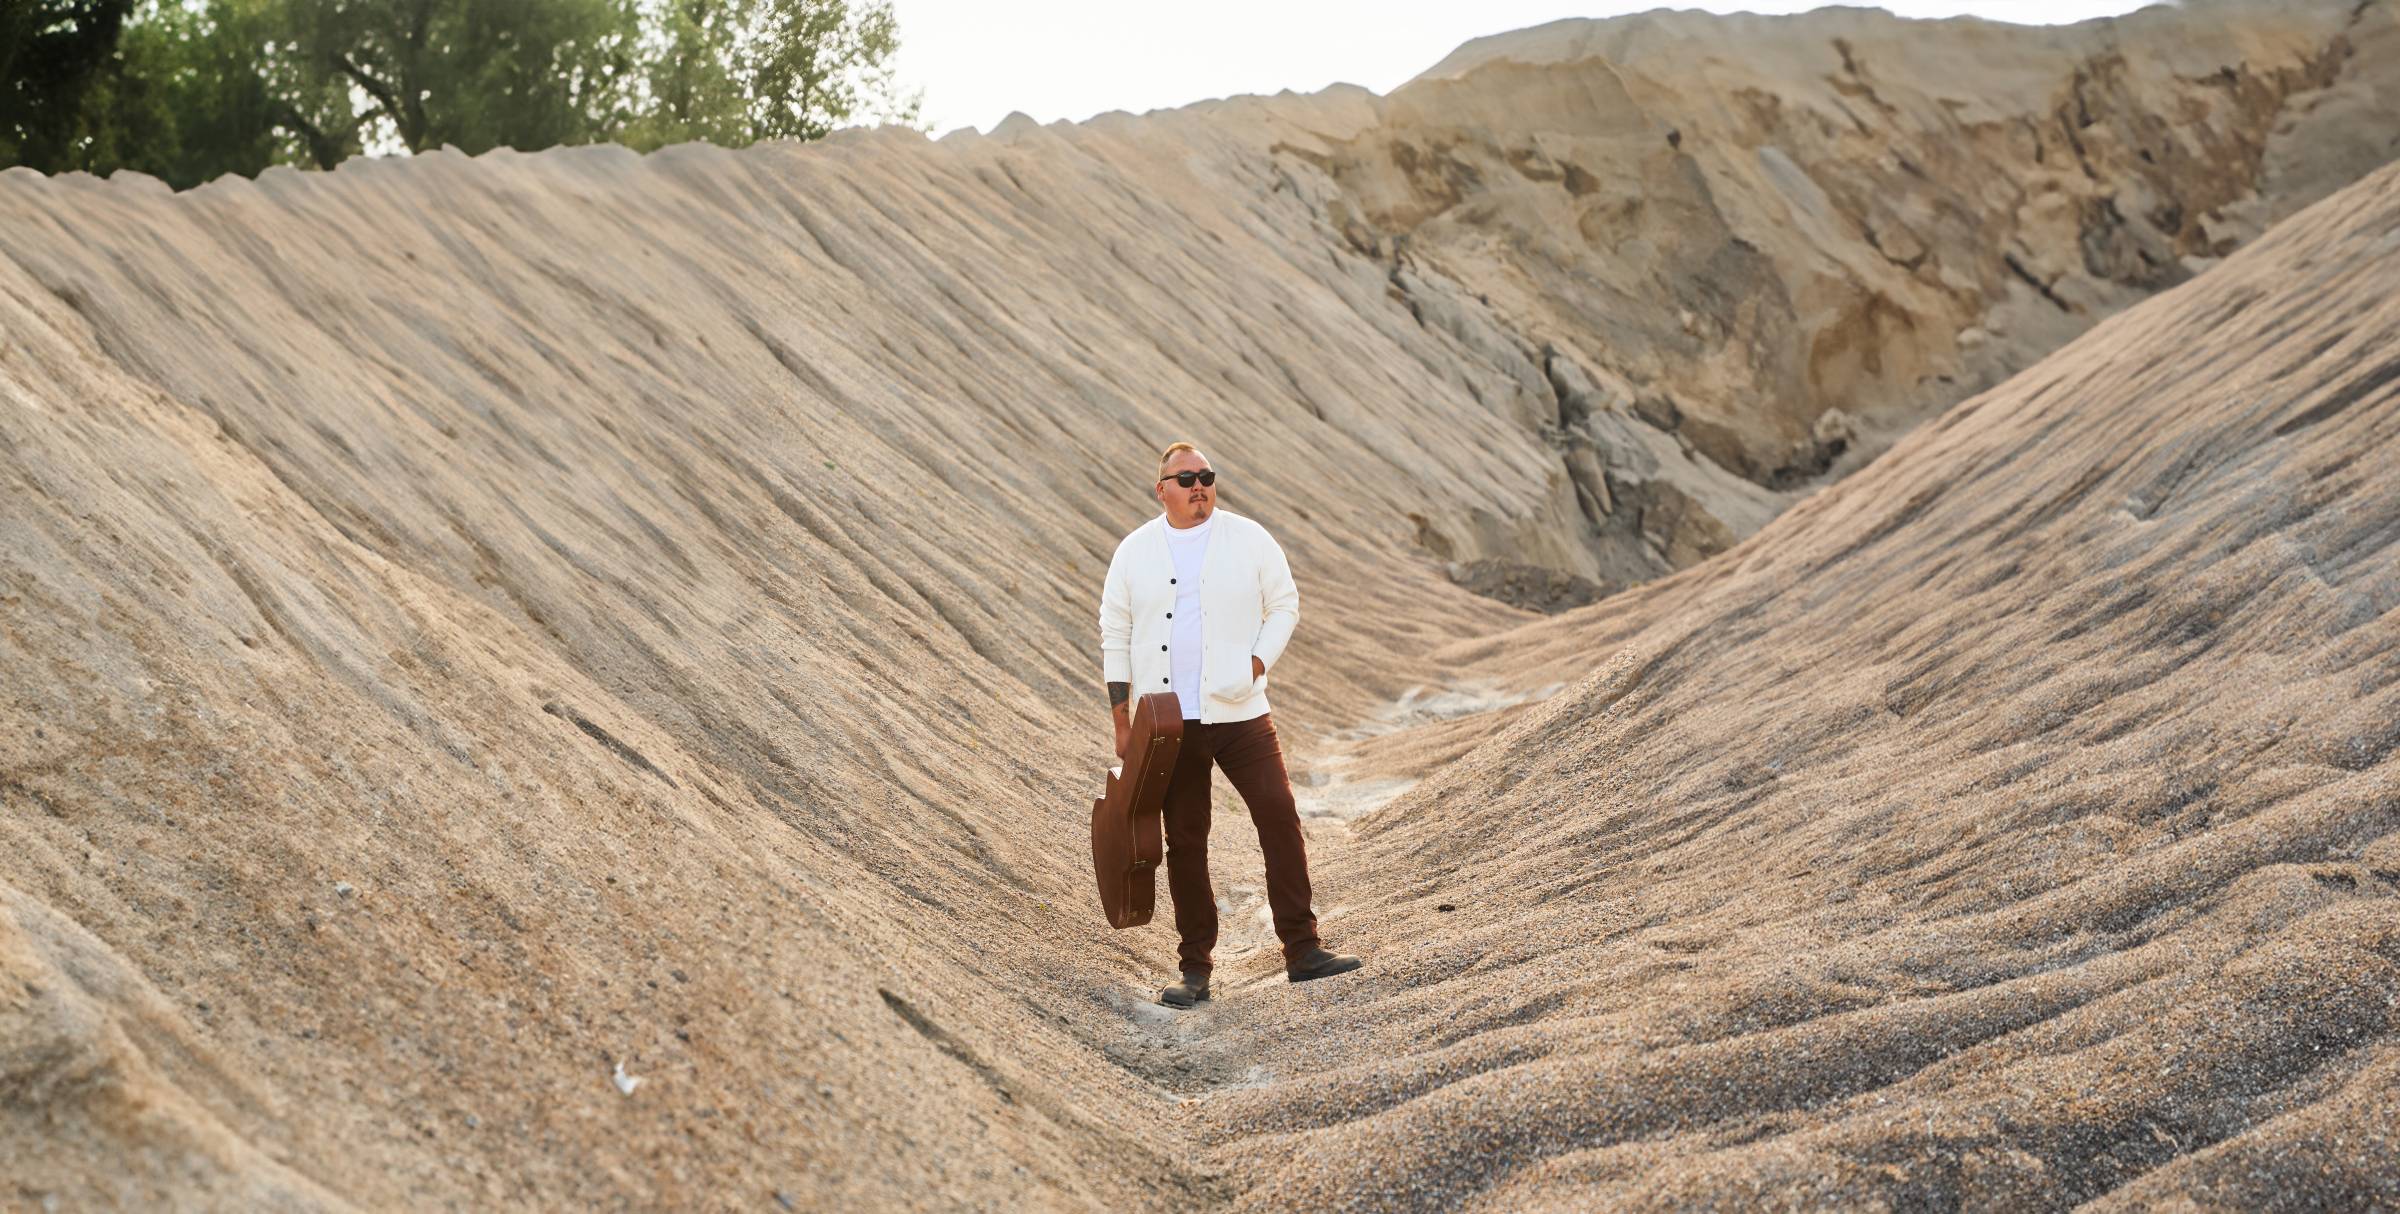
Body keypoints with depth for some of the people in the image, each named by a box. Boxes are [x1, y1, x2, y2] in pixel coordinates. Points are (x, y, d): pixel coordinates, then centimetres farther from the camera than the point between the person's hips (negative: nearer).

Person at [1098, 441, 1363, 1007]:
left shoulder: (1248, 538, 1)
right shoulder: (1134, 551, 4)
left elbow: (1284, 604, 7)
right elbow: (1116, 636, 7)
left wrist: (1257, 663, -8)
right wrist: (1122, 719, 3)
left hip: (1239, 714, -1)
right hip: (1168, 723, 1)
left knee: (1280, 818, -9)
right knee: (1185, 843, 5)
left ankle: (1302, 950, -2)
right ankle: (1195, 967, 13)